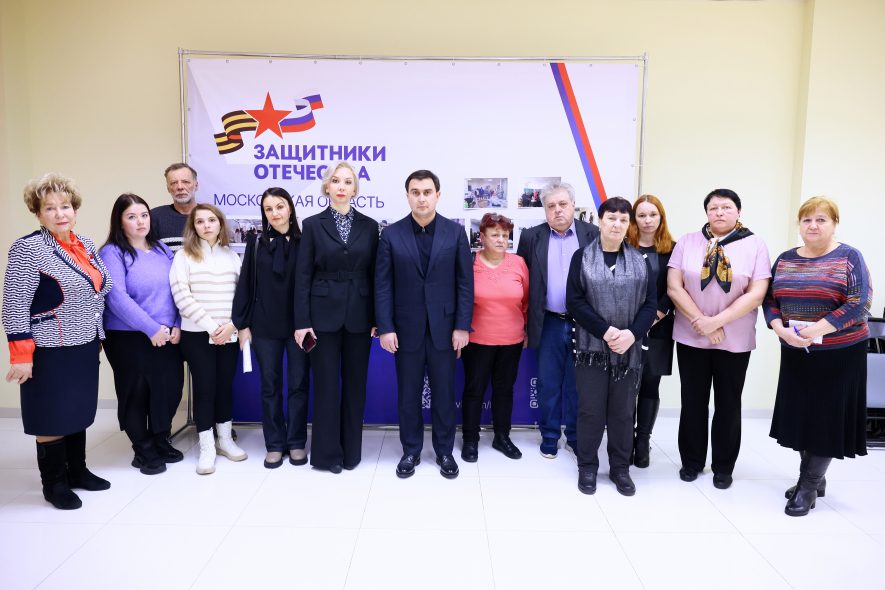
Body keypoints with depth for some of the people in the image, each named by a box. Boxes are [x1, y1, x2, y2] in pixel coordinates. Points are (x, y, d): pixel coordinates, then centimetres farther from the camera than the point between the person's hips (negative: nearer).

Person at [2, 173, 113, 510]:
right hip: (50, 352, -7)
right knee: (53, 417, 4)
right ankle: (54, 484, 20)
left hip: (85, 347, 7)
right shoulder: (28, 249, -12)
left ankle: (77, 471, 31)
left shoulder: (85, 246, 9)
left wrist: (98, 337, 17)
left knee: (80, 411, 16)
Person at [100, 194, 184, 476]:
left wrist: (176, 325, -4)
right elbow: (117, 297, -17)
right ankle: (143, 450, 23)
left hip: (167, 336, 5)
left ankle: (161, 440, 30)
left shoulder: (162, 249, 10)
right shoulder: (112, 253, -7)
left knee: (170, 387, 8)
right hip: (128, 338, -5)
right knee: (136, 392, 6)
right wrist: (152, 328, -18)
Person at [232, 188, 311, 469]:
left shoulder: (304, 242, 0)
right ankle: (275, 444, 20)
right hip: (265, 326, 1)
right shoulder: (257, 244, 4)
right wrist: (242, 324, 2)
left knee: (299, 384, 5)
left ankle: (296, 443, 19)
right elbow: (245, 285, 5)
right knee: (270, 386, 8)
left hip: (299, 325, -1)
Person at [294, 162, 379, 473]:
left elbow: (375, 274, 5)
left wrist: (377, 318, -1)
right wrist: (302, 321, -7)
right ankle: (327, 453, 17)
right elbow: (303, 275, -1)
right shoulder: (313, 225, 2)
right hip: (324, 314, -1)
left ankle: (351, 451, 22)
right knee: (326, 384, 4)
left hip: (359, 316, 2)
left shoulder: (368, 226, 5)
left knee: (355, 383, 8)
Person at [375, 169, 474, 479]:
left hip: (444, 328, 0)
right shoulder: (391, 235, 0)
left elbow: (465, 282, 0)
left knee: (444, 393, 9)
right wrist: (385, 328, -7)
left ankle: (444, 451, 27)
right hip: (406, 329, 0)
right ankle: (411, 451, 27)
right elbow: (383, 285, -1)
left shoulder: (455, 232, 1)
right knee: (408, 394, 10)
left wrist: (462, 326, -5)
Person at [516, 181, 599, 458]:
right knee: (548, 384, 10)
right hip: (549, 324, 1)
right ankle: (549, 436, 26)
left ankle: (576, 438, 26)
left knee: (578, 384, 10)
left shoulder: (593, 234, 1)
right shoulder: (531, 237, 3)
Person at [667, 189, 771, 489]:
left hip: (735, 339, -1)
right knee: (693, 401, 10)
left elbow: (757, 294, -10)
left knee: (728, 403, 10)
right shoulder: (687, 242, 1)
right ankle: (692, 461, 27)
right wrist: (701, 320, -14)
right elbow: (674, 287, -5)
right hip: (690, 337, 1)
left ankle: (723, 467, 26)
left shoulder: (755, 245, -2)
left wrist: (717, 321, -17)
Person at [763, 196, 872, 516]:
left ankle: (808, 486, 11)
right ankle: (815, 479, 27)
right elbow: (769, 300, 6)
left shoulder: (849, 258, -4)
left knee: (827, 416, 0)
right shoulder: (785, 260, 8)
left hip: (839, 353, -4)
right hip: (795, 353, 4)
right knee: (801, 414, 9)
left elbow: (860, 304, -12)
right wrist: (781, 329, -12)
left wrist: (818, 329, -21)